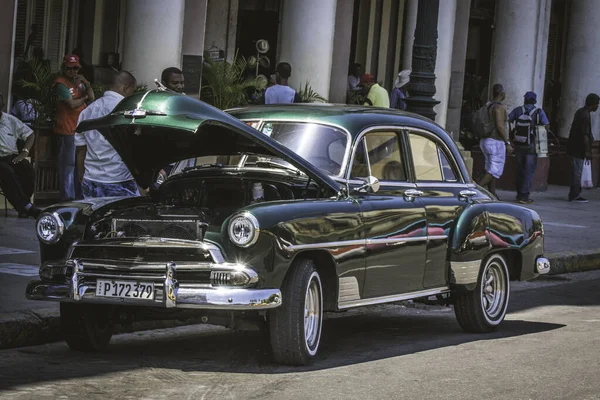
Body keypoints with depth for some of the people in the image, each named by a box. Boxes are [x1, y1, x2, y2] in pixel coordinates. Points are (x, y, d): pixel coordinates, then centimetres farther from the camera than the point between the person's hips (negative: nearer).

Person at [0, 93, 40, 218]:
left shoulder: (11, 120, 14)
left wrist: (24, 152, -1)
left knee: (27, 168, -28)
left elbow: (29, 135, 17)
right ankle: (26, 206, -35)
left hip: (11, 157, 3)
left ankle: (22, 205, -18)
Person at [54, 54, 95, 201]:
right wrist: (84, 98, 2)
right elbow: (72, 104, -16)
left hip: (81, 128, 8)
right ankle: (68, 197, -4)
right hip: (67, 130, -8)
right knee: (68, 164, -6)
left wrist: (86, 83, -5)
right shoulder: (61, 83, -10)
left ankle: (79, 195, 19)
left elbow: (92, 98, 9)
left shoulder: (78, 81, 14)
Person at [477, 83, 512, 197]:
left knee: (492, 169, 13)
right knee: (494, 171, -7)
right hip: (496, 143, -9)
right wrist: (507, 143, -19)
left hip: (485, 141, 9)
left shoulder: (487, 106, 12)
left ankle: (492, 195, 13)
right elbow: (500, 126, -23)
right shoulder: (499, 107, -16)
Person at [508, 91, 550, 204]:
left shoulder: (517, 110, 3)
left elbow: (506, 121, -2)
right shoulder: (539, 112, -3)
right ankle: (524, 196, -6)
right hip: (532, 145, -3)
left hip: (518, 144, 3)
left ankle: (520, 194, 21)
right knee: (529, 171, 1)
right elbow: (547, 126, -9)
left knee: (520, 169, 15)